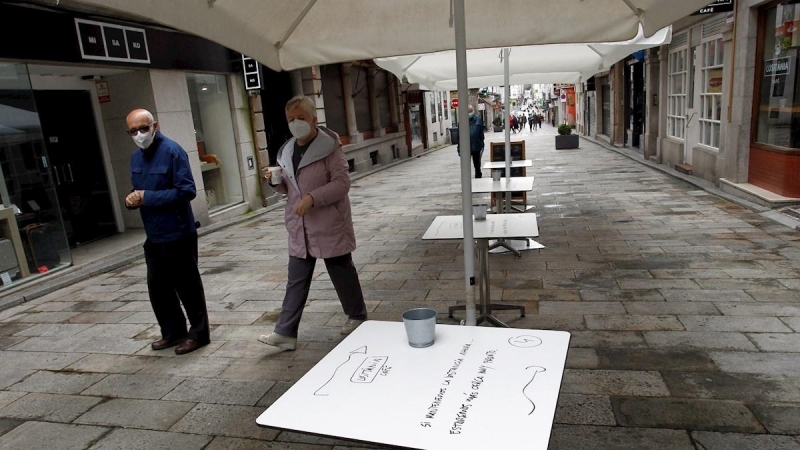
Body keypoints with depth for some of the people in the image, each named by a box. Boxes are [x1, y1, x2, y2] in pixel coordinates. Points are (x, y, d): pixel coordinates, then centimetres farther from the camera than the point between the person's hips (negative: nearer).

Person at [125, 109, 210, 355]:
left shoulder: (172, 151, -14)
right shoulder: (136, 157, 11)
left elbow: (187, 191, -21)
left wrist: (147, 197, -20)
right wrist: (132, 199, -3)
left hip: (177, 233, -8)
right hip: (153, 235, 8)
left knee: (187, 286, 3)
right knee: (157, 286, 15)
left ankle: (198, 333, 18)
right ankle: (173, 331, 31)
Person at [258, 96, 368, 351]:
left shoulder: (329, 147, -10)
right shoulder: (287, 151, 10)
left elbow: (342, 182, -16)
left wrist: (312, 198, -26)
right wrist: (276, 182, -3)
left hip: (329, 226, -6)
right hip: (300, 228, 6)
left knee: (342, 273, 9)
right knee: (296, 281, 7)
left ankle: (357, 316, 30)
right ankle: (285, 332, 11)